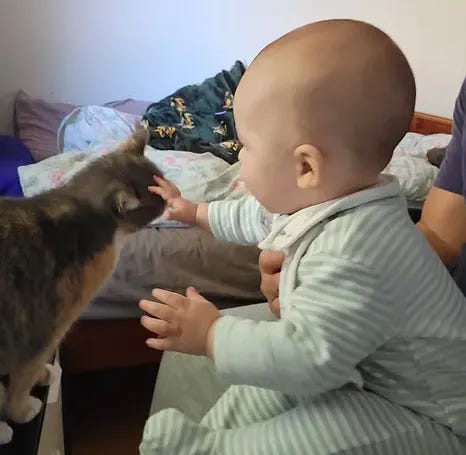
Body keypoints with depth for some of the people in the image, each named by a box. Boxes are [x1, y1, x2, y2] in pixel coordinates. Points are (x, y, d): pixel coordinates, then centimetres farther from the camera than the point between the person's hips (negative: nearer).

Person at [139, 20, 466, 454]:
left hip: (420, 416, -10)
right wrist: (195, 212, 33)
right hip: (354, 368, 10)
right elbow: (258, 215, 18)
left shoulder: (351, 255, -37)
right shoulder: (319, 199, -3)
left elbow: (307, 359, -38)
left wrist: (211, 336, -26)